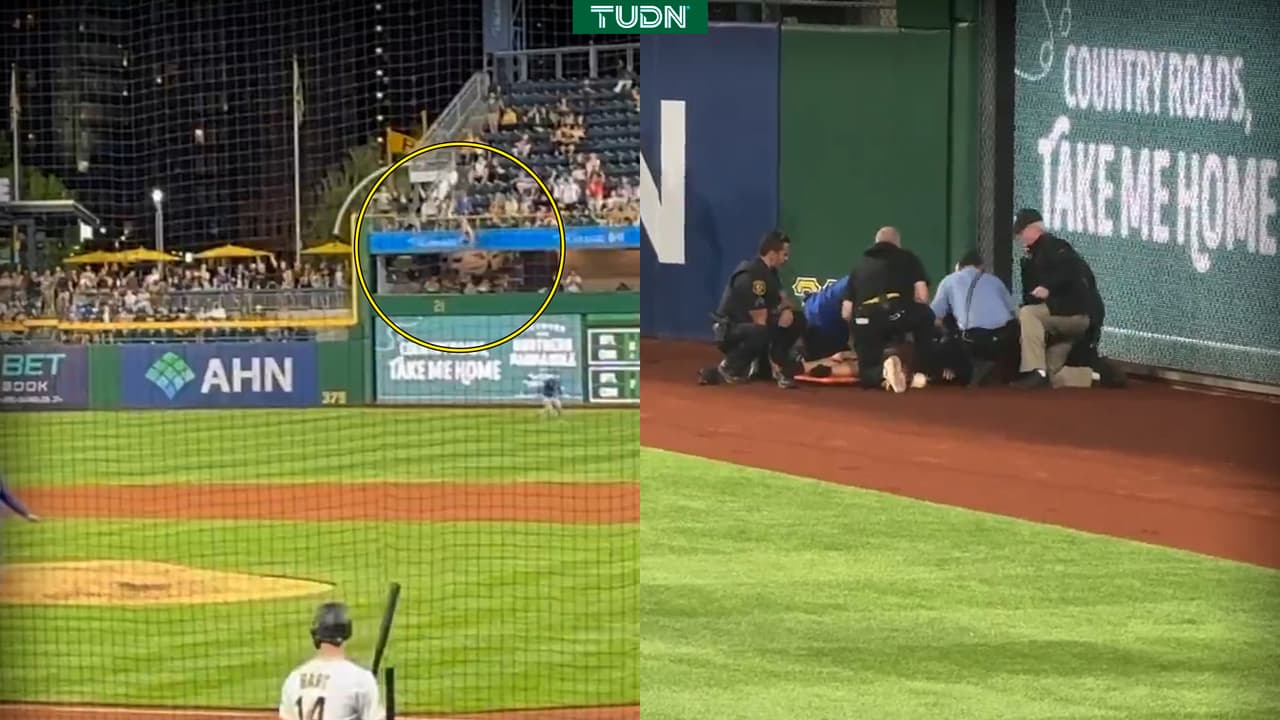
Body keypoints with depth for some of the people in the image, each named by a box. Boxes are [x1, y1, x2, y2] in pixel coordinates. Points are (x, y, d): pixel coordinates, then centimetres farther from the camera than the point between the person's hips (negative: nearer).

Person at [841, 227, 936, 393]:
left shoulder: (859, 265, 29)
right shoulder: (908, 258, 23)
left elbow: (846, 313, 22)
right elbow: (922, 298, 10)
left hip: (866, 321, 2)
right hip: (898, 314, -2)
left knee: (868, 375, 19)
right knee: (925, 317, 33)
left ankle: (884, 370, -17)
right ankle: (920, 373, 19)